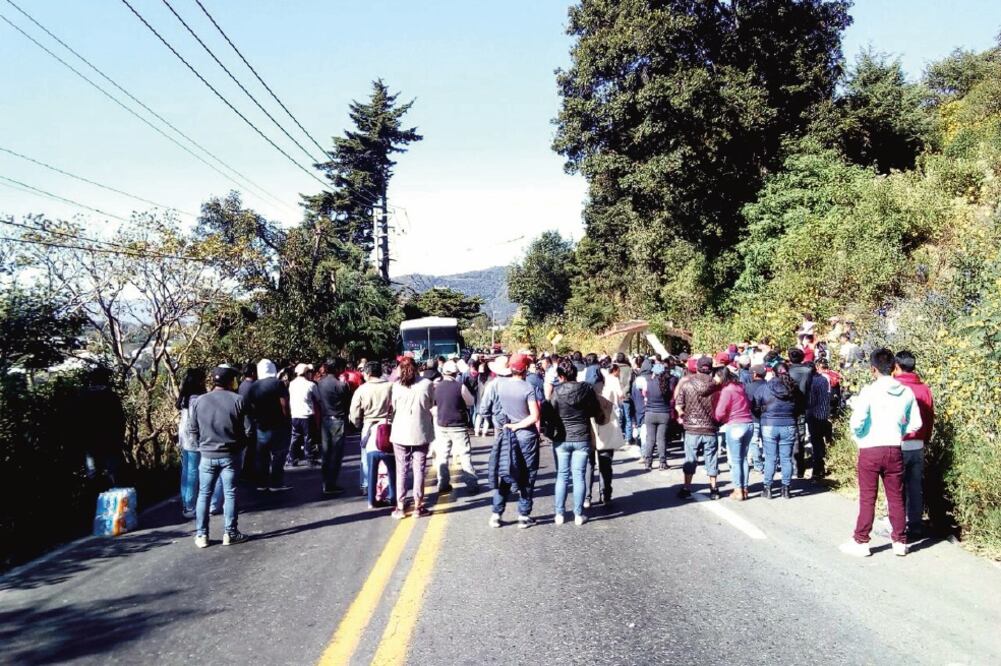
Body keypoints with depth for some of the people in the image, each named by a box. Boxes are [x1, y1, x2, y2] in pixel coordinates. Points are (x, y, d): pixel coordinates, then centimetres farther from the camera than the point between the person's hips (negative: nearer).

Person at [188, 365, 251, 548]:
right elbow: (247, 428, -6)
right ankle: (230, 533, 10)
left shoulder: (200, 401, -1)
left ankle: (201, 535, 14)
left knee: (204, 494, 11)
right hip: (229, 455, -2)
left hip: (207, 455, 2)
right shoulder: (237, 400, -8)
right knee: (230, 494, 6)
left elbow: (192, 429, 4)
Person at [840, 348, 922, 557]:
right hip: (895, 450, 4)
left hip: (870, 450, -4)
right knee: (896, 498, 13)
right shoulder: (906, 392, 0)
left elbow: (857, 423, -18)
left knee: (867, 498, 5)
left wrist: (857, 436, 2)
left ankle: (861, 542, 12)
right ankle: (900, 541, 21)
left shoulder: (869, 391, -14)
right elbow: (916, 424, 5)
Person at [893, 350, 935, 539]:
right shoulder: (925, 389, 3)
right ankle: (915, 527, 16)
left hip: (898, 445, -5)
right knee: (915, 488, 11)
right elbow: (930, 419, 9)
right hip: (918, 446, 5)